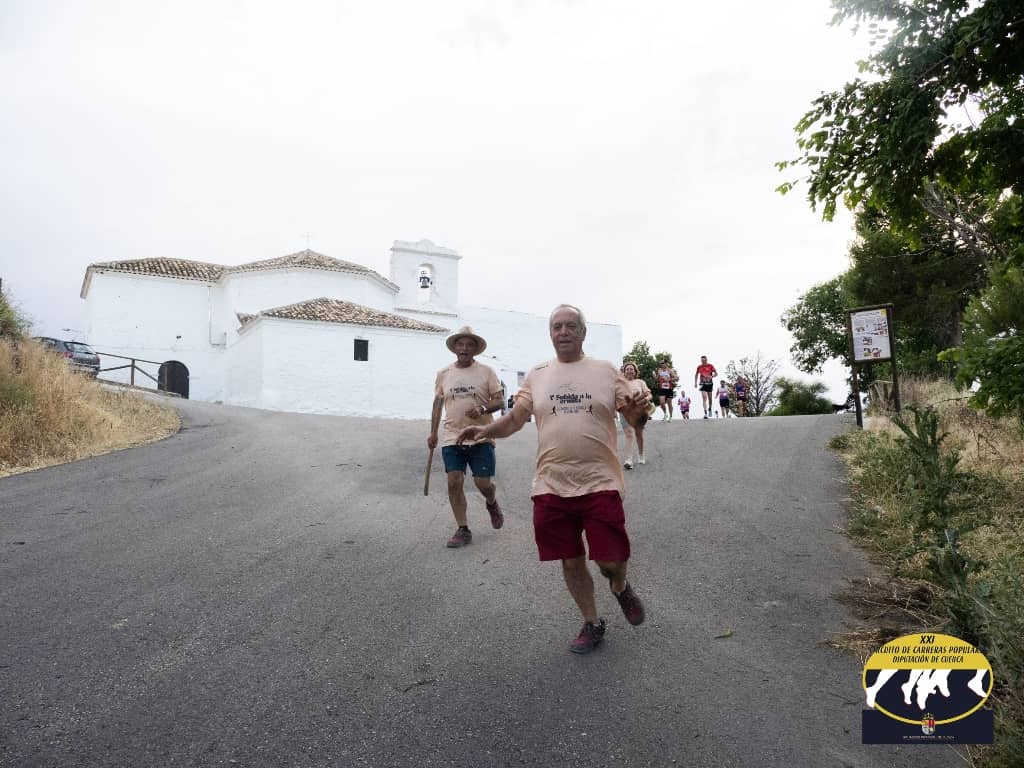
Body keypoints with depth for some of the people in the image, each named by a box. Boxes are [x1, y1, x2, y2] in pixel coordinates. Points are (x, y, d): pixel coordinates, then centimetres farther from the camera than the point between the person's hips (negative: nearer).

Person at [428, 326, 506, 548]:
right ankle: (463, 530, 11)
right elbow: (438, 403, 16)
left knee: (483, 483, -3)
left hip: (481, 438, -2)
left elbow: (499, 400, -1)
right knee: (454, 482, -3)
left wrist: (483, 408, -21)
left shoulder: (487, 371, -1)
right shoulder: (443, 374, 8)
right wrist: (433, 433, 13)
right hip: (452, 438, 2)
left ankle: (491, 504, 34)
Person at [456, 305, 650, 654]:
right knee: (571, 561, 11)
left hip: (600, 483, -2)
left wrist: (639, 411, -21)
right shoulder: (537, 375, 7)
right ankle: (592, 624, 34)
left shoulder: (607, 371, 2)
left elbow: (634, 420, 3)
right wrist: (485, 430, -10)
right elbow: (514, 419, 10)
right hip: (552, 486, 2)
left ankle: (620, 587, 36)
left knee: (610, 560, -1)